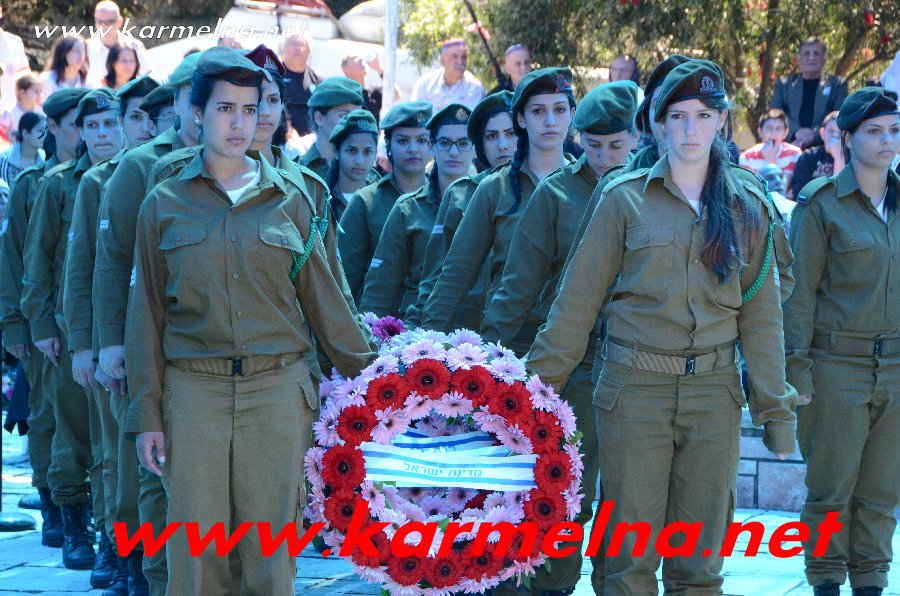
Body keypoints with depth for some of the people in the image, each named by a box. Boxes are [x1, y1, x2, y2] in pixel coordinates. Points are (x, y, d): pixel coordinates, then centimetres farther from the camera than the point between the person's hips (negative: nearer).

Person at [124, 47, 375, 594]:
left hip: (278, 390, 0)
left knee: (271, 547, 2)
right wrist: (146, 414, 3)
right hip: (195, 390, 0)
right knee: (197, 546, 0)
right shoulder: (165, 204, 7)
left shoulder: (288, 200, 8)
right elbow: (148, 313, 7)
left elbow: (324, 298, 11)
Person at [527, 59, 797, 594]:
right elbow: (579, 299, 0)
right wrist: (540, 384, -4)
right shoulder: (626, 199, 1)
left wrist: (776, 410, 4)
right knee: (631, 552, 0)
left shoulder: (746, 206, 7)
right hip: (636, 386, -2)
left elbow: (761, 315, 8)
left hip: (714, 391, 2)